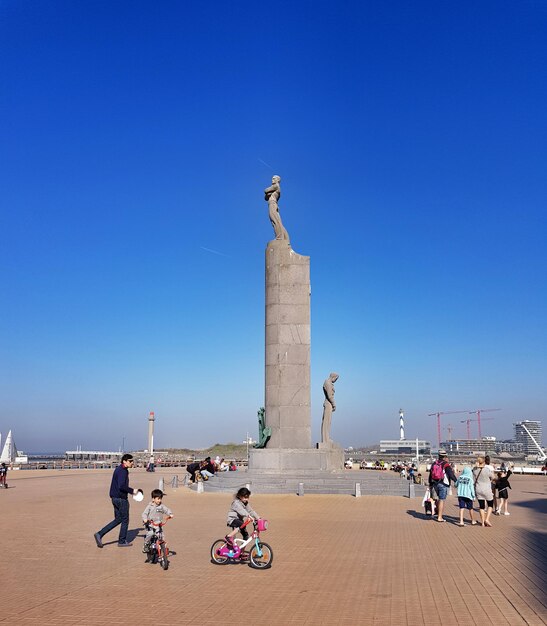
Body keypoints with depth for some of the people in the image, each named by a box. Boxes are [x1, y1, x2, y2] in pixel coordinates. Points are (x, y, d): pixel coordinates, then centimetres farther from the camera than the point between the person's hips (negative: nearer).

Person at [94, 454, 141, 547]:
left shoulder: (119, 469, 14)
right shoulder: (123, 471, -18)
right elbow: (122, 486, -29)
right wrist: (132, 490, -19)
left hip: (115, 498, 10)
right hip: (121, 499, -10)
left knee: (118, 519, 15)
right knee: (125, 520, 4)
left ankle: (99, 534, 9)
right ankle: (122, 541, 13)